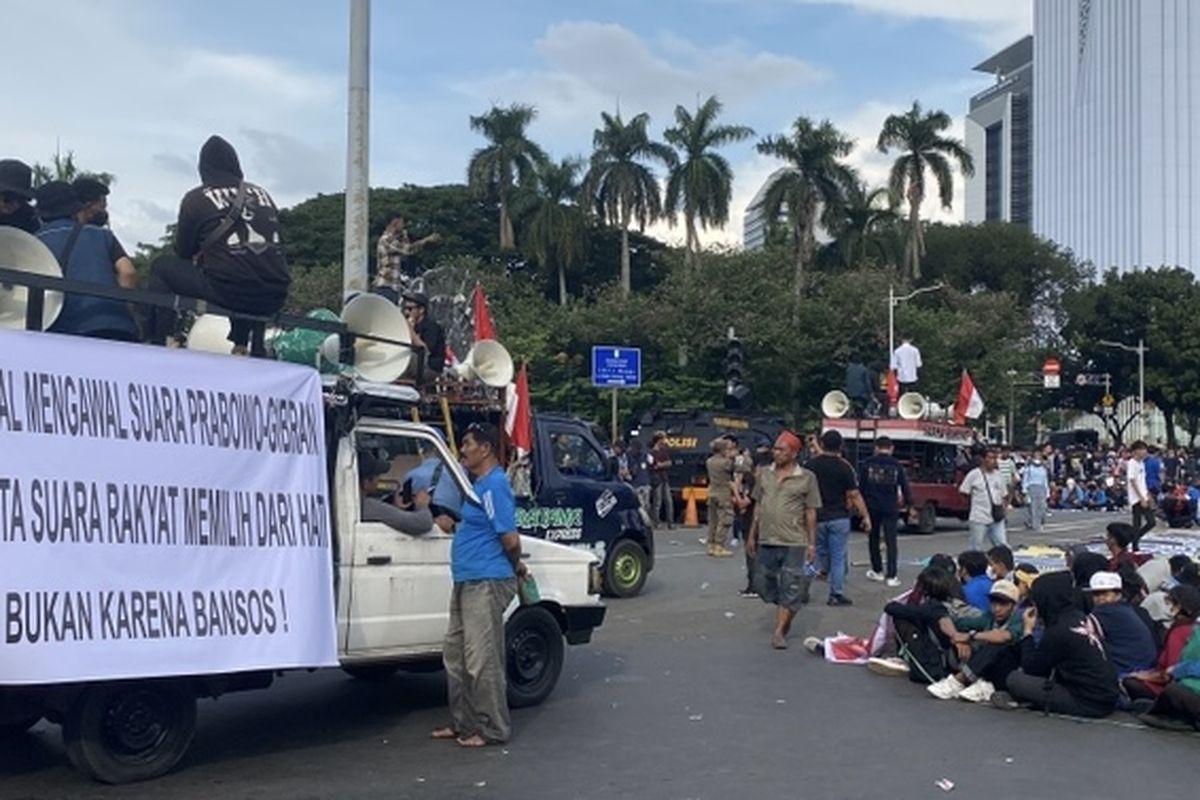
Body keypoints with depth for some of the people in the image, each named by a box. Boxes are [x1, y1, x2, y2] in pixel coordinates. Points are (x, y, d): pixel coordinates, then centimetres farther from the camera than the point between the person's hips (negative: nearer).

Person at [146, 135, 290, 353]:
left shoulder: (196, 198, 5)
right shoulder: (262, 194, 17)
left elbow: (183, 252, 14)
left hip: (227, 292, -4)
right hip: (273, 299, 4)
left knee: (162, 267, 19)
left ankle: (158, 344, 12)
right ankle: (241, 345, 33)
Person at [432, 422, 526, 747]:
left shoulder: (494, 485, -17)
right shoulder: (480, 483, 15)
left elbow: (510, 539, -20)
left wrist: (516, 566, -4)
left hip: (486, 583, -10)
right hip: (466, 582, 11)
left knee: (482, 659, -3)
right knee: (455, 655, 15)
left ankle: (493, 729, 7)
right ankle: (463, 722, 26)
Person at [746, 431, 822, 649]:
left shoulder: (807, 478, -5)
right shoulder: (764, 474, 7)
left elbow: (811, 513, -2)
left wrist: (811, 543, -4)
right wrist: (752, 536, 11)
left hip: (793, 543, -4)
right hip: (766, 541, 4)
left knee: (790, 589, -1)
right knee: (762, 583, 9)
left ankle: (780, 631, 8)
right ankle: (786, 613, 33)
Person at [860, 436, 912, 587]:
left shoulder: (868, 464, -2)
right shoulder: (897, 466, 0)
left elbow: (862, 486, -1)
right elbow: (905, 487, 3)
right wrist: (909, 504, 14)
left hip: (872, 507, 0)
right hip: (890, 508, 0)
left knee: (873, 539, 16)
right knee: (891, 541, 1)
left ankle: (877, 571, 23)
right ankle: (891, 576, -5)